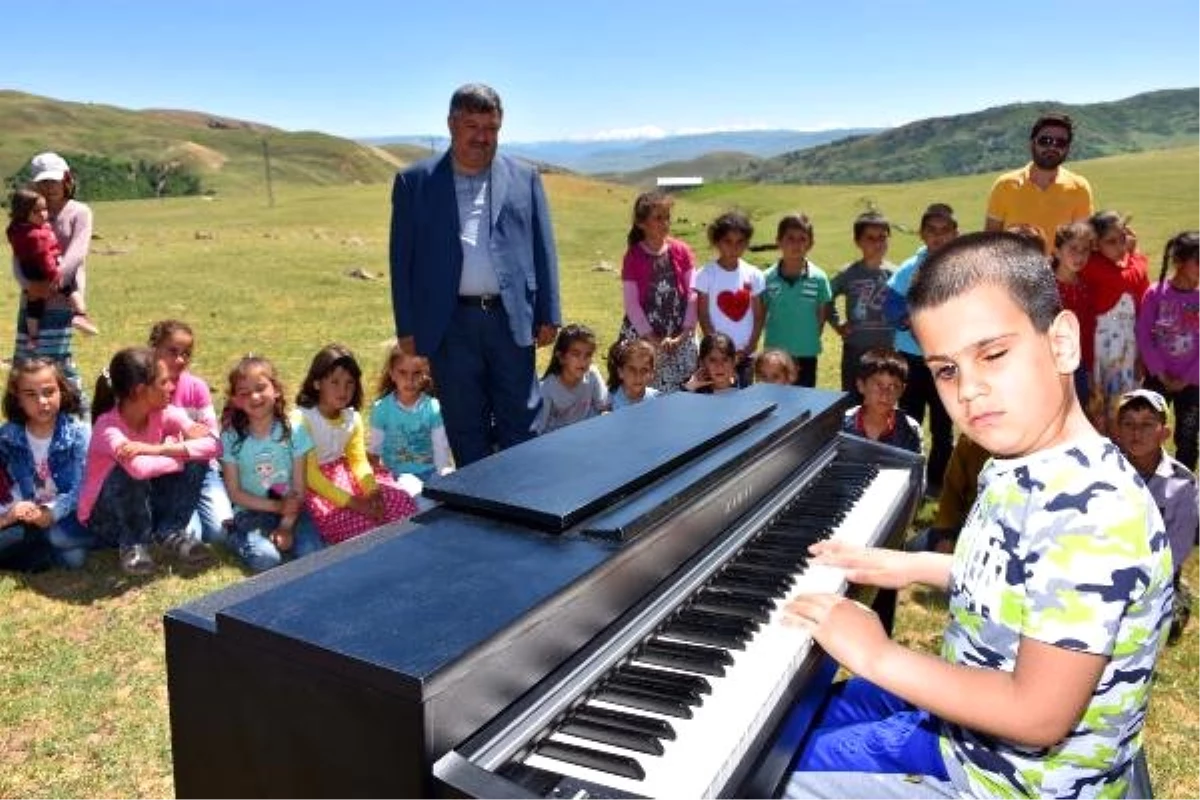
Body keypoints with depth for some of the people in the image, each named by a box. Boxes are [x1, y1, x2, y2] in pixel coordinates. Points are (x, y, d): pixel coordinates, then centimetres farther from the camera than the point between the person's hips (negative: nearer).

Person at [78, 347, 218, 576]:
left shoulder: (163, 413, -12)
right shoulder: (108, 426, -27)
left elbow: (213, 445, -25)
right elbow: (140, 468, -48)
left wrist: (157, 449, -35)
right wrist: (181, 456, -29)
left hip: (146, 505, 5)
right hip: (105, 518, -4)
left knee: (197, 459, -16)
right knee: (129, 472, -36)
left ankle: (171, 533, -4)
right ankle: (133, 545, -13)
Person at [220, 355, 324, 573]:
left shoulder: (293, 431, -8)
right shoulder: (231, 437, -10)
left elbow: (298, 488, -6)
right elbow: (235, 493, -5)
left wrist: (286, 525, -16)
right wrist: (278, 507, -14)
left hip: (289, 508, 1)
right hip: (251, 512, -1)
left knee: (313, 553, -22)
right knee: (266, 559, -27)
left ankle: (278, 536, 6)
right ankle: (238, 538, 4)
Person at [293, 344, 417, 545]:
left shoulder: (353, 417, -1)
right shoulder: (301, 419, -19)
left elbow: (358, 460, 4)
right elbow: (309, 474, -21)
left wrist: (372, 490, -18)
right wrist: (352, 502, -26)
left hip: (343, 475, 6)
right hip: (313, 485, -6)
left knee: (402, 501, -13)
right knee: (357, 525, -30)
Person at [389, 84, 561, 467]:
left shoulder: (524, 177, 7)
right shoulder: (415, 181, 4)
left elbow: (543, 249, 7)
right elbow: (402, 258, 4)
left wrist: (548, 315, 2)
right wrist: (406, 327, 0)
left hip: (512, 318, 1)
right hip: (450, 323, 0)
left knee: (521, 423, 7)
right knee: (465, 428, 9)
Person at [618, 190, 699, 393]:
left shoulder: (682, 251, 1)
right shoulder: (633, 257, -5)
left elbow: (692, 294, 0)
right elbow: (631, 304, -6)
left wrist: (684, 334, -7)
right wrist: (654, 340, -11)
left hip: (680, 339, 2)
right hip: (643, 337, -2)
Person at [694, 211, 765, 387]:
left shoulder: (754, 275, 2)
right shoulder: (706, 275, -6)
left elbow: (759, 316, 5)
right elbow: (703, 317, -6)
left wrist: (750, 347, -5)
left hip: (744, 355, 3)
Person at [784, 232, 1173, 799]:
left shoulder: (1092, 514, -32)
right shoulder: (1021, 469, -4)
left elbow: (1037, 716, -31)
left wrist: (878, 657, -24)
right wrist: (914, 566, 10)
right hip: (963, 717, 8)